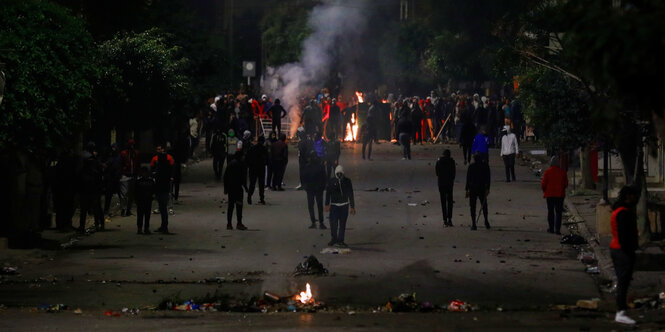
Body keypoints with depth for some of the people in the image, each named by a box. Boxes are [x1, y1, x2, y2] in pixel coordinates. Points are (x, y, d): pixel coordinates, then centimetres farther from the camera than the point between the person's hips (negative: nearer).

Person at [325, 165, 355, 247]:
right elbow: (328, 193, 3)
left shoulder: (347, 181, 2)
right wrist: (327, 205, -6)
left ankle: (340, 240, 12)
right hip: (334, 205, -1)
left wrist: (352, 207, 4)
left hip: (344, 205, 1)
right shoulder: (331, 181, 1)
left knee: (342, 224, 3)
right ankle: (334, 238, 10)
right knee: (333, 223, -8)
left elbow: (351, 195, 5)